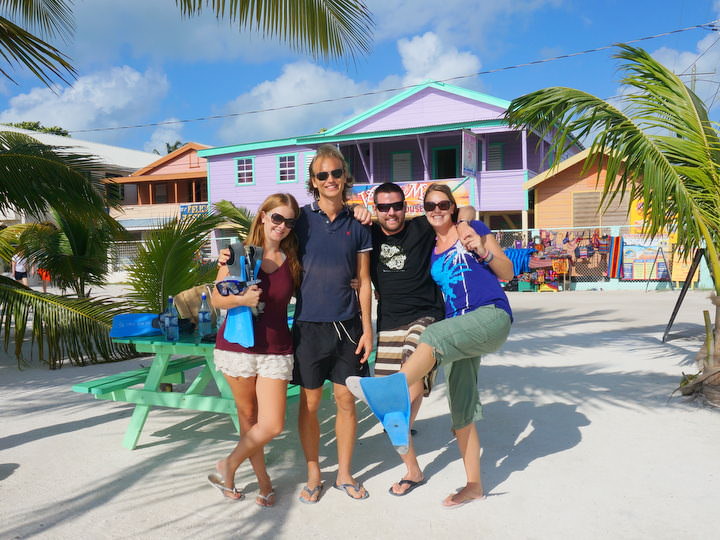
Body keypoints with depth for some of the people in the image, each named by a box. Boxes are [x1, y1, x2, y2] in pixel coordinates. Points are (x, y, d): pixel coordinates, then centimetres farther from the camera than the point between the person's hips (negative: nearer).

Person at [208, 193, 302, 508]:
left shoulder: (292, 260, 2)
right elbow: (216, 299, -1)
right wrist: (241, 299, -21)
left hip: (276, 350, 1)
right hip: (237, 347, -1)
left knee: (272, 425, -4)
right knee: (248, 417, 12)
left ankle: (228, 466, 21)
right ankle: (263, 479, 31)